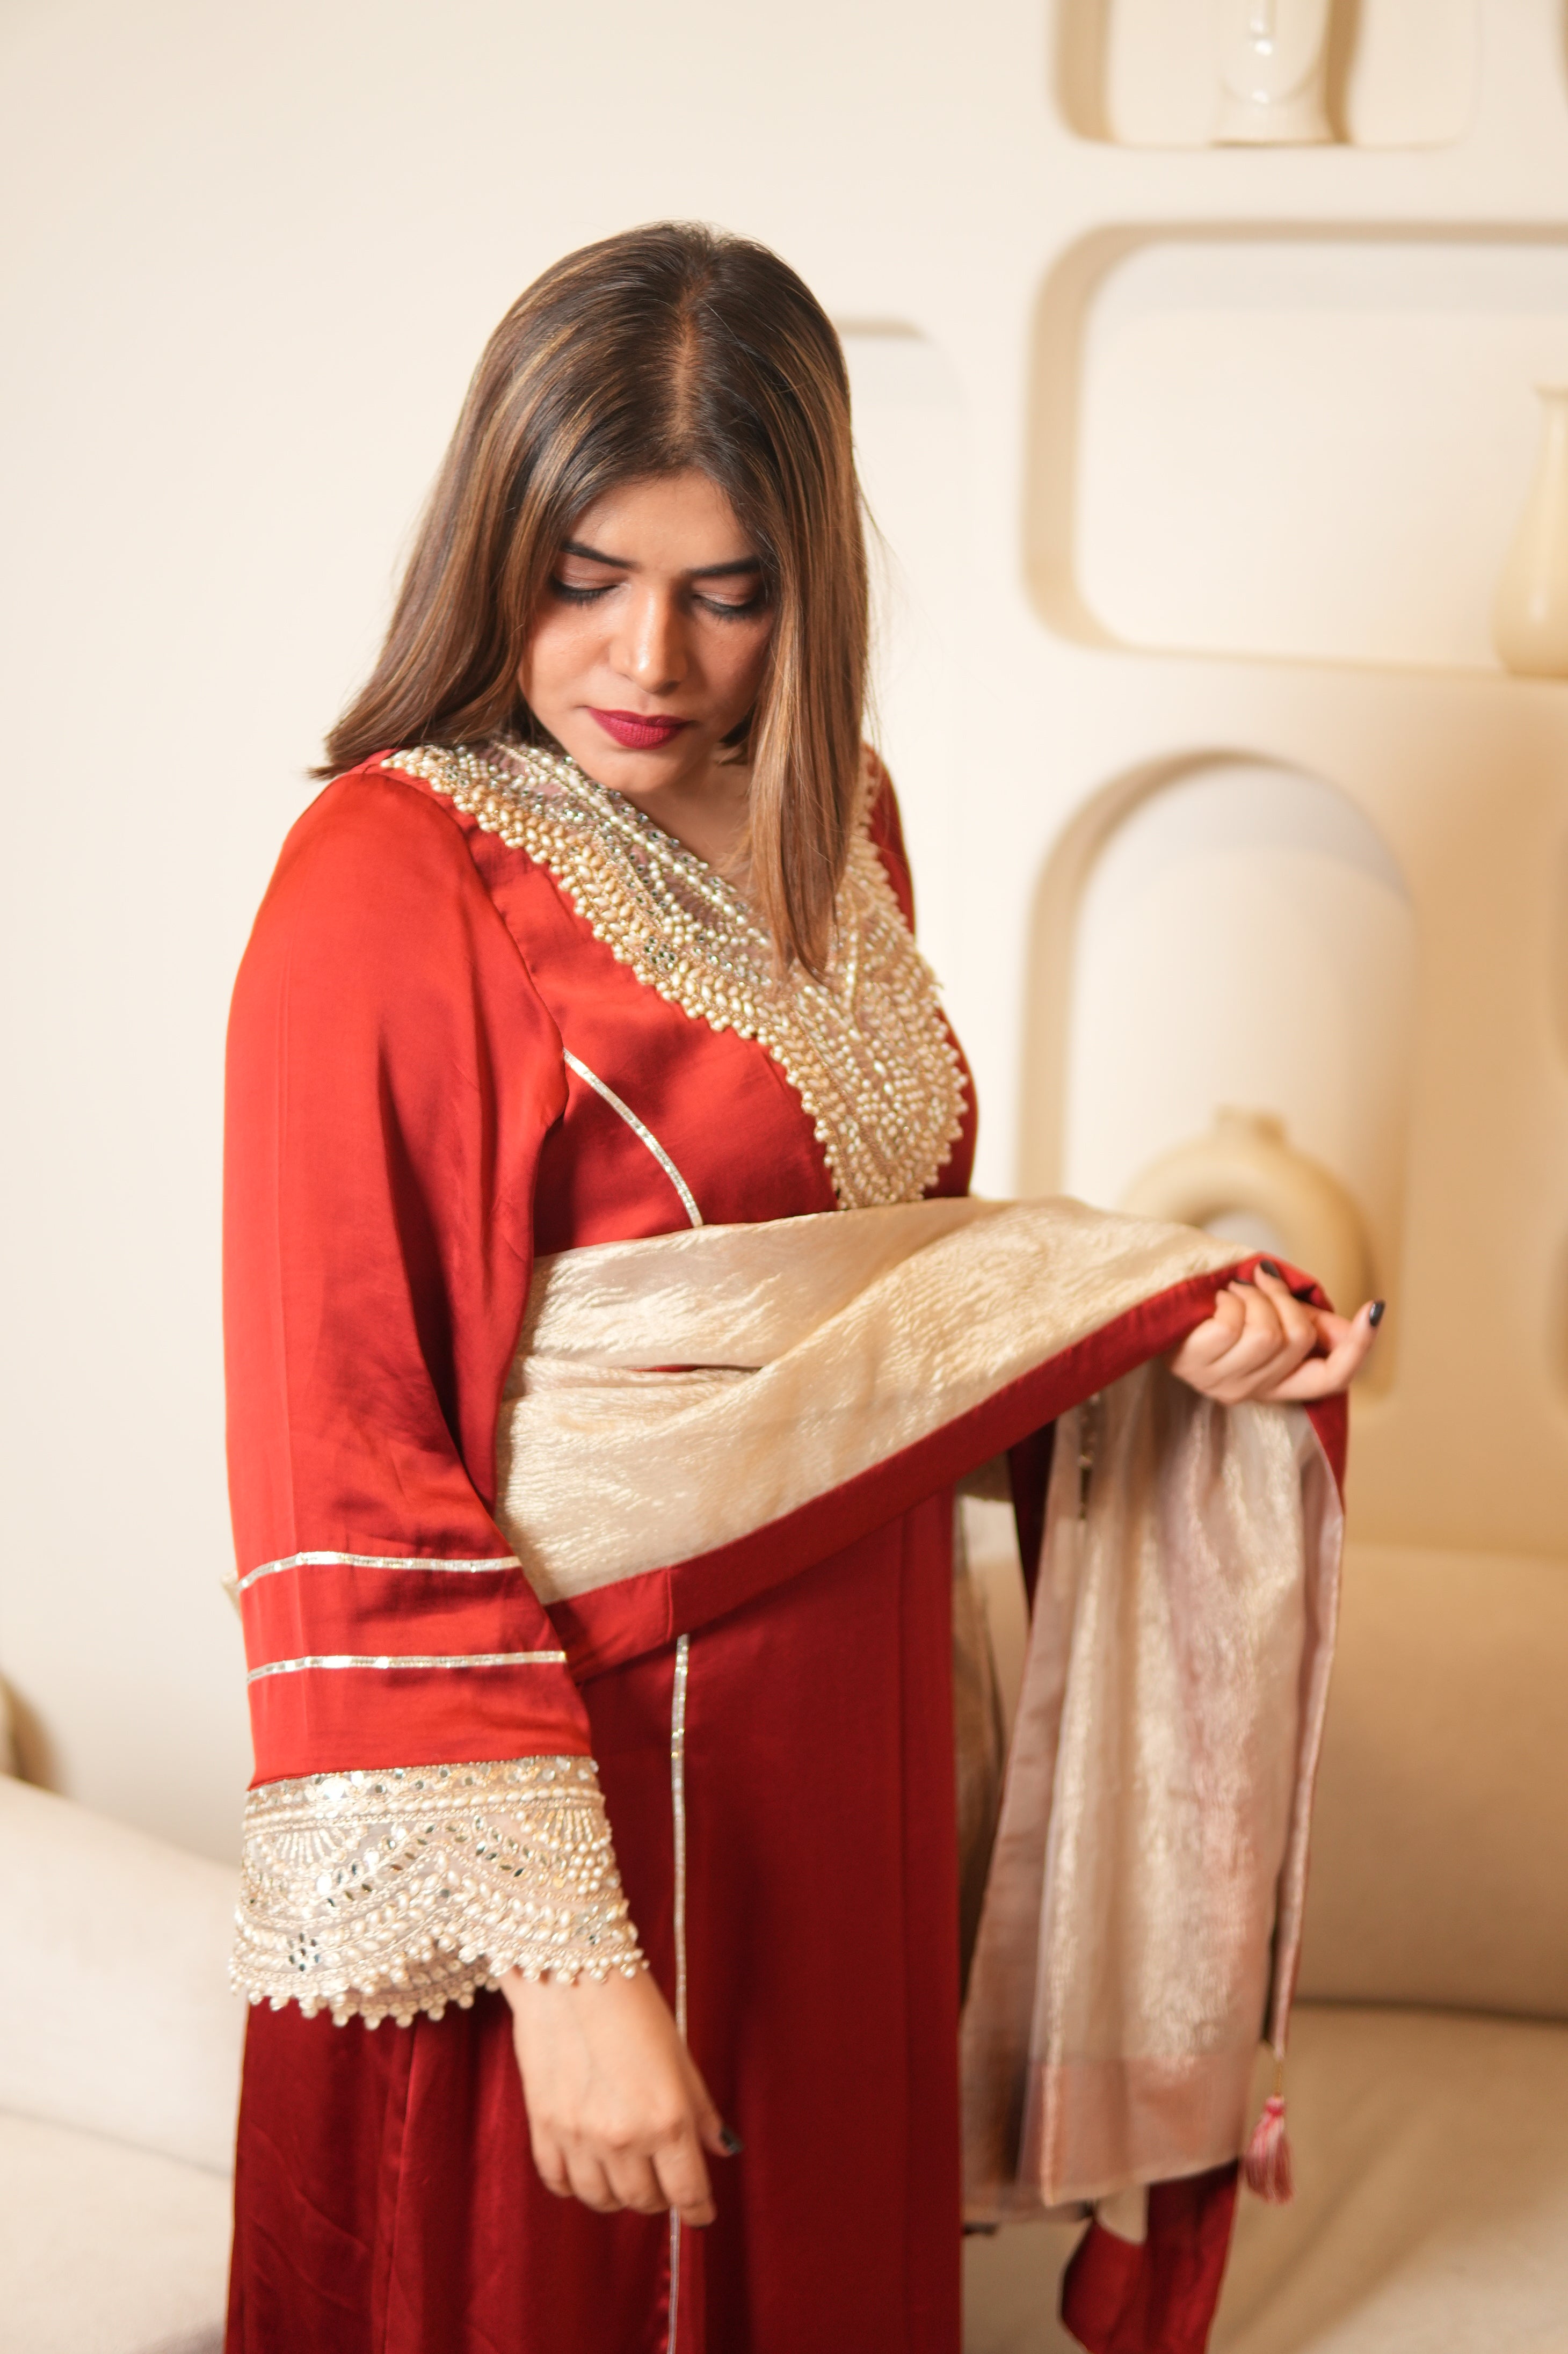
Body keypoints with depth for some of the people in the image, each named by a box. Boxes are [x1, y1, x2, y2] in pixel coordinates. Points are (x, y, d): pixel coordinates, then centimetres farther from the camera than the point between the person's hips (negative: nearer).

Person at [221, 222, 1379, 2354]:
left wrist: (1168, 1316, -2)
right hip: (568, 1731, -6)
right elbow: (344, 1485, -19)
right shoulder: (392, 882, -17)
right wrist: (561, 1962, -21)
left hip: (849, 1704, 6)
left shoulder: (831, 814, 4)